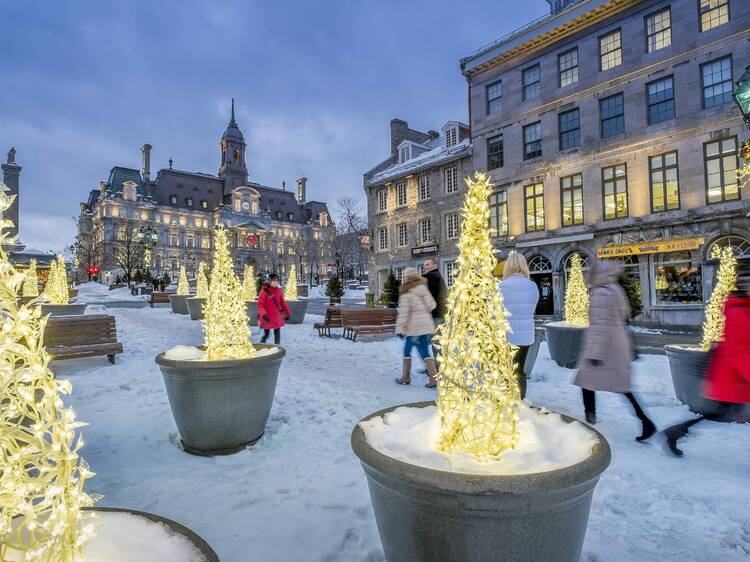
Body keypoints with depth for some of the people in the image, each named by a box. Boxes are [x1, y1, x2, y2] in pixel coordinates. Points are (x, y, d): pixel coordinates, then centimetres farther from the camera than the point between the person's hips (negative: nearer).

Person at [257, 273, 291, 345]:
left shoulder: (279, 291, 1)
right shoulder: (264, 291, -13)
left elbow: (283, 303, 10)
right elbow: (260, 305, -15)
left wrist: (288, 313, 14)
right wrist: (263, 314, -29)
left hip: (277, 316, 4)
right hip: (267, 318, -4)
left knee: (277, 334, 6)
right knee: (266, 334, 8)